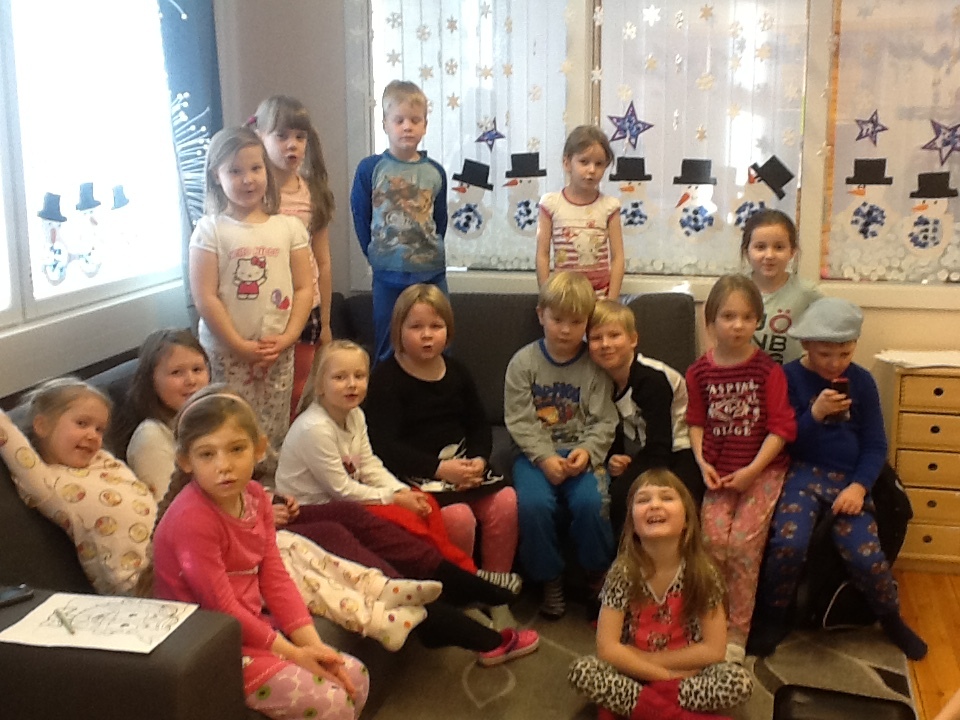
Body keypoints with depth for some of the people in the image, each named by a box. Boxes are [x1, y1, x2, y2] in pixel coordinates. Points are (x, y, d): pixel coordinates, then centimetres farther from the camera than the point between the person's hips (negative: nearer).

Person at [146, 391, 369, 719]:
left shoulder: (254, 496, 0)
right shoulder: (192, 518, -25)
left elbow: (275, 577, 2)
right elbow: (220, 607, -22)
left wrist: (312, 644, -7)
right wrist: (292, 653, -15)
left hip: (252, 626, 8)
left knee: (355, 677, 7)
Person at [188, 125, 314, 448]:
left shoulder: (289, 227, 5)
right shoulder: (211, 230, -4)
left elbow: (304, 287, 4)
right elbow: (204, 297, -9)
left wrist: (286, 338, -8)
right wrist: (240, 346, -13)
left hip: (278, 353, 3)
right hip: (227, 354, -3)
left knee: (274, 438, 9)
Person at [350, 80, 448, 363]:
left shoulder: (435, 172, 1)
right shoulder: (370, 169, -5)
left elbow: (440, 220, 11)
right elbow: (360, 217, 1)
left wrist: (431, 252, 5)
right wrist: (377, 255, 3)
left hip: (432, 273, 2)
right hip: (388, 276, -2)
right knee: (387, 350, 8)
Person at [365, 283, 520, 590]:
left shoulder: (456, 372, 11)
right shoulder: (386, 378, -7)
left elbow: (479, 426, 16)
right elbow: (384, 444, -15)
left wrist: (478, 460, -7)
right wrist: (439, 469, -22)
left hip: (461, 465, 6)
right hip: (414, 472, -6)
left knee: (506, 500, -16)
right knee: (459, 516, -29)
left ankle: (496, 580, 1)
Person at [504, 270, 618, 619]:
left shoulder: (595, 365, 1)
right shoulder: (523, 362, 0)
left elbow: (604, 421, -1)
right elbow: (520, 421, -5)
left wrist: (587, 452, -19)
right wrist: (544, 458, -18)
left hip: (582, 452, 0)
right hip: (536, 453, 0)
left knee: (591, 501, -29)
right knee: (533, 504, -29)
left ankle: (597, 574, 0)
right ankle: (549, 579, -3)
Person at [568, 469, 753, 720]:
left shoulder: (702, 571, -14)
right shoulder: (623, 571, -16)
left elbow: (714, 649, -13)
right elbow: (607, 648, -18)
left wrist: (643, 658, -15)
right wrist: (667, 677, -21)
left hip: (686, 675, 1)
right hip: (634, 676, -1)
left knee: (740, 681, -25)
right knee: (581, 670, -27)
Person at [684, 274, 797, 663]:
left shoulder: (768, 369, -7)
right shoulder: (699, 372, 2)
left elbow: (780, 428, -7)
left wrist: (752, 470, -14)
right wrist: (702, 462, -5)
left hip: (763, 469, -2)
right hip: (720, 471, 2)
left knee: (743, 541, -15)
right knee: (713, 537, -16)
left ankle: (737, 634, 0)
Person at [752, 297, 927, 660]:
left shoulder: (861, 381, 5)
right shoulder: (789, 378, -1)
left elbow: (875, 444, 7)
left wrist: (859, 486, -9)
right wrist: (814, 414, -19)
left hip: (849, 477, 2)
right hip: (803, 472, -1)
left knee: (865, 554, -19)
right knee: (789, 543, -28)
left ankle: (891, 618, 14)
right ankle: (773, 617, 0)